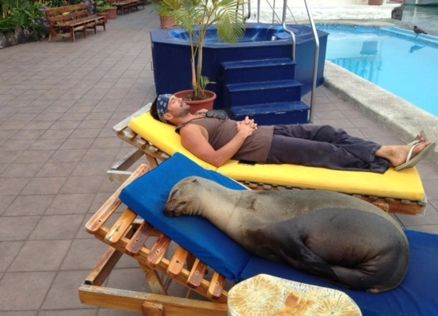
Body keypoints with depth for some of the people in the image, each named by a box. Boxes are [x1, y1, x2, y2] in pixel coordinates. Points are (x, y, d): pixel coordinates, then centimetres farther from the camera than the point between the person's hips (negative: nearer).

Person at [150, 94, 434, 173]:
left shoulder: (200, 115, 20)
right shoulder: (189, 130, -8)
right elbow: (216, 159, -21)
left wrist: (246, 124, 7)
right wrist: (242, 135, -15)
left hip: (267, 131, 9)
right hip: (261, 147, -9)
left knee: (327, 132, -3)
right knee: (324, 152, -14)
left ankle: (389, 151, -5)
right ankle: (384, 158, -7)